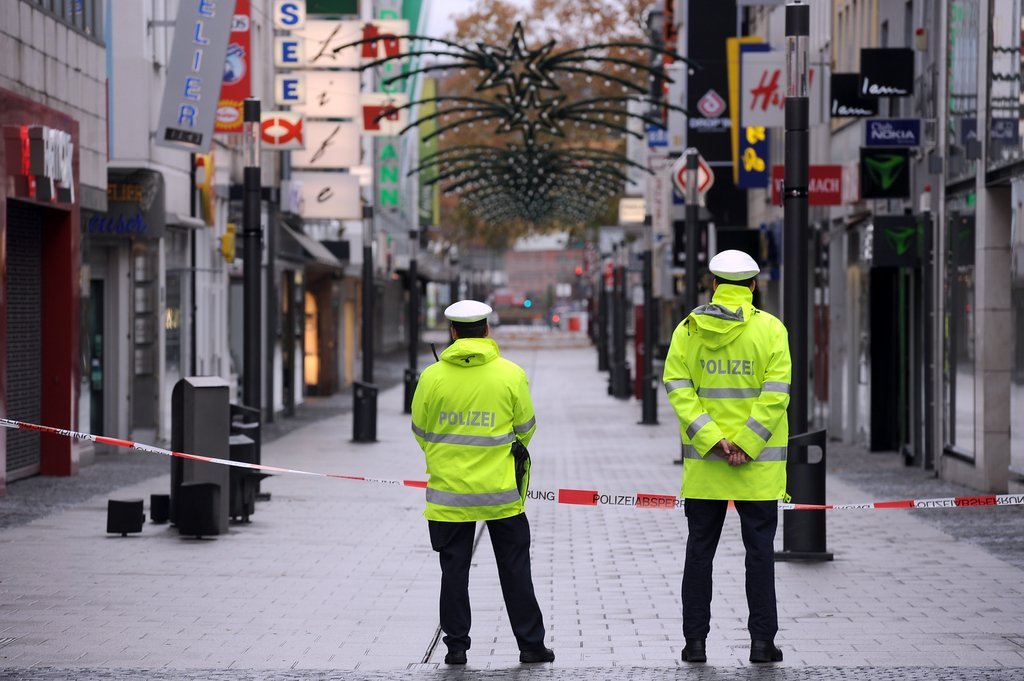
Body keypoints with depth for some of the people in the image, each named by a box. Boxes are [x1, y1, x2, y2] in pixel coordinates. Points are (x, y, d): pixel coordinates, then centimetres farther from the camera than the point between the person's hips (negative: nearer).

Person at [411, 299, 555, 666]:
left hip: (449, 489, 0)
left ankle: (456, 646, 10)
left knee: (454, 569, 8)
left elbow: (421, 431, 3)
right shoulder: (511, 374, -6)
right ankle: (530, 644, 12)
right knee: (514, 568, 9)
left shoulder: (433, 376, -6)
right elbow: (526, 428, 1)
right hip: (500, 489, 0)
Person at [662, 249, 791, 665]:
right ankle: (762, 641, 4)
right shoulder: (770, 329, -4)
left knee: (700, 550, 8)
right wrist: (746, 445, -11)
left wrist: (711, 440, -10)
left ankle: (695, 641, 8)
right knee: (759, 550, 5)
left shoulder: (689, 329, 2)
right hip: (759, 463, -2)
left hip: (703, 460, 2)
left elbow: (678, 387, -6)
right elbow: (776, 392, -12)